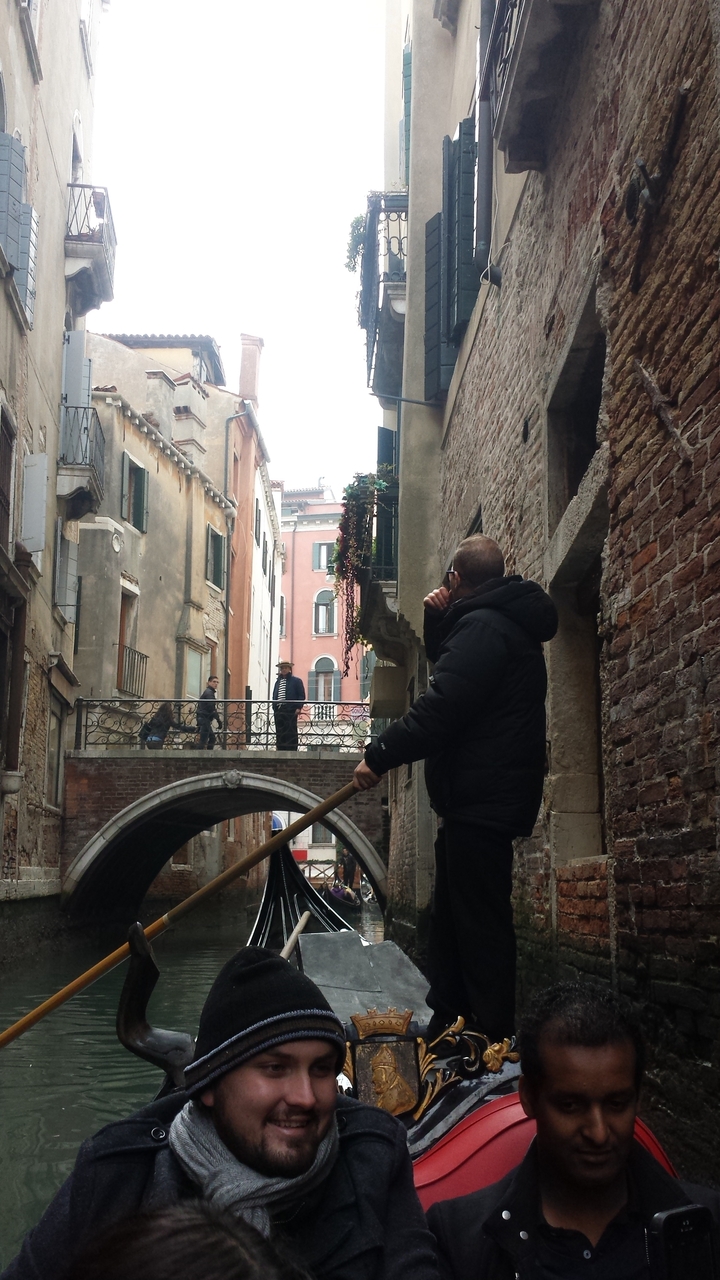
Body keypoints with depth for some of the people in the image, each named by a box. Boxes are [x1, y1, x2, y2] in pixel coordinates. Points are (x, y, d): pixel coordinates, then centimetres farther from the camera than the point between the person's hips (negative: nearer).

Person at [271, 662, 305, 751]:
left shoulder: (296, 681, 6)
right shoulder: (278, 681, 22)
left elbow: (302, 696, 0)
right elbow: (274, 696, 22)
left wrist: (299, 707, -11)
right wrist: (274, 707, 10)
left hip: (291, 711, -5)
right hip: (278, 711, 5)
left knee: (291, 733, -6)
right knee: (280, 733, 4)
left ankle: (292, 751, -7)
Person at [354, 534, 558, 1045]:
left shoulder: (483, 625, -16)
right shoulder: (506, 622, 18)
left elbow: (442, 706, -23)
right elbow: (449, 665, 32)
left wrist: (380, 755, -16)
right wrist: (439, 620, 14)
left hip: (481, 797, -11)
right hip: (486, 796, 11)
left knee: (478, 917, -7)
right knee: (450, 914, 17)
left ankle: (492, 1036, -3)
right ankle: (448, 1020, 26)